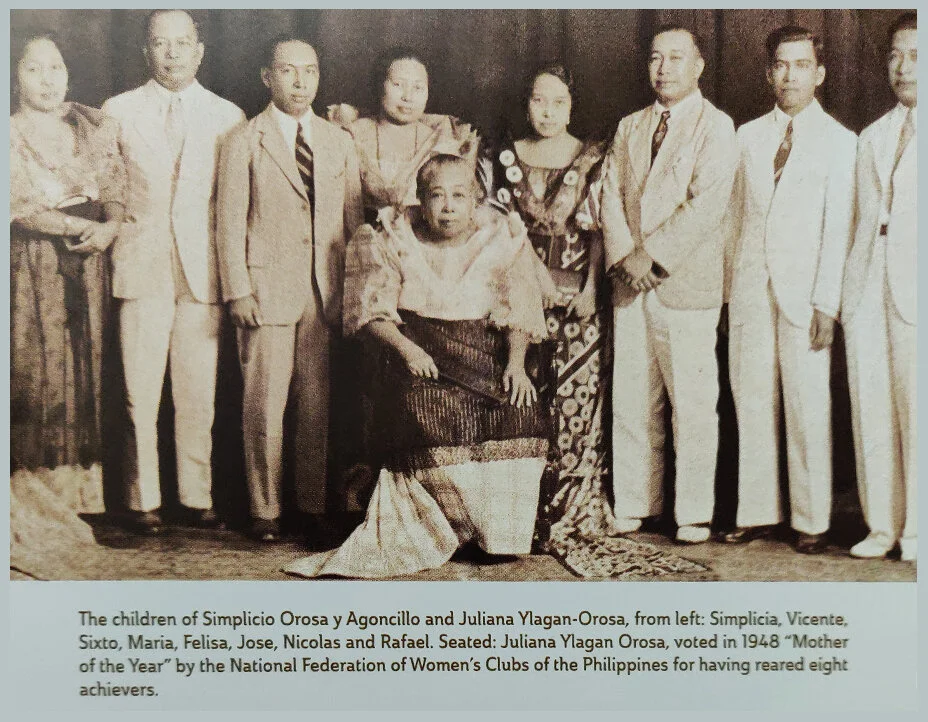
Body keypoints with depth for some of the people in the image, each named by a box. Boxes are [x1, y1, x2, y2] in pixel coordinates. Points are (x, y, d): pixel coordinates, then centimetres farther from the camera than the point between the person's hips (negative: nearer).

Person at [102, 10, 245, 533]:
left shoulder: (228, 117, 9)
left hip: (203, 272, 1)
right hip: (142, 269, 0)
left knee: (200, 396, 2)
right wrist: (117, 232, 3)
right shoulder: (119, 112, 8)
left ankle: (197, 498, 13)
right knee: (141, 394, 0)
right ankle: (144, 501, 10)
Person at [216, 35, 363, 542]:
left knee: (318, 404, 5)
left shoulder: (339, 142, 14)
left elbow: (354, 219, 14)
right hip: (267, 290, -3)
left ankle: (313, 506, 18)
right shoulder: (244, 142, 4)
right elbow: (230, 222, 0)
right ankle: (265, 511, 11)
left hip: (327, 292, 3)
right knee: (265, 406, -1)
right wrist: (237, 291, -8)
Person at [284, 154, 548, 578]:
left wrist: (516, 363, -12)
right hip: (418, 356, -1)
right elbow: (374, 311, 1)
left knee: (519, 415, -25)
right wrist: (406, 349, -15)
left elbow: (518, 313, 4)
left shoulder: (502, 240, 6)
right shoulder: (396, 241, 3)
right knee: (427, 419, -31)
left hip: (486, 355, 2)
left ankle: (499, 530, -6)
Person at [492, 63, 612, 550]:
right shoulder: (508, 157, 10)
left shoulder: (592, 158, 6)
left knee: (578, 395, -4)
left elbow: (598, 228, 1)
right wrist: (535, 271, -6)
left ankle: (577, 508, 5)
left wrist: (590, 287, -10)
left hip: (579, 294, -1)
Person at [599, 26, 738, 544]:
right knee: (632, 402, 7)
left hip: (686, 283, -5)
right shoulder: (630, 127, 18)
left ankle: (694, 514, 8)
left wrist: (651, 256, -15)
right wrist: (625, 257, -8)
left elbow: (706, 204, -12)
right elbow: (611, 194, 9)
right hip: (631, 284, 5)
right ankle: (635, 505, 17)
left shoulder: (716, 127, 0)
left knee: (693, 403, -2)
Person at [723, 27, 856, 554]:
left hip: (804, 290, -3)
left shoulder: (839, 140, 3)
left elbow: (839, 228, -2)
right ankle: (758, 514, 11)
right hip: (750, 287, 3)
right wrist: (727, 283, 7)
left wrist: (827, 303, -9)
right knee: (753, 401, 4)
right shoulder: (748, 136, 14)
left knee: (808, 406, -3)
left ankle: (812, 521, 5)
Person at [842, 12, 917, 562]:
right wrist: (847, 288, 9)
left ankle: (917, 531, 8)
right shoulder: (872, 137, 18)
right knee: (872, 409, 5)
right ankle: (883, 526, 14)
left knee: (917, 411, -3)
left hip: (916, 289, -5)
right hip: (868, 288, 5)